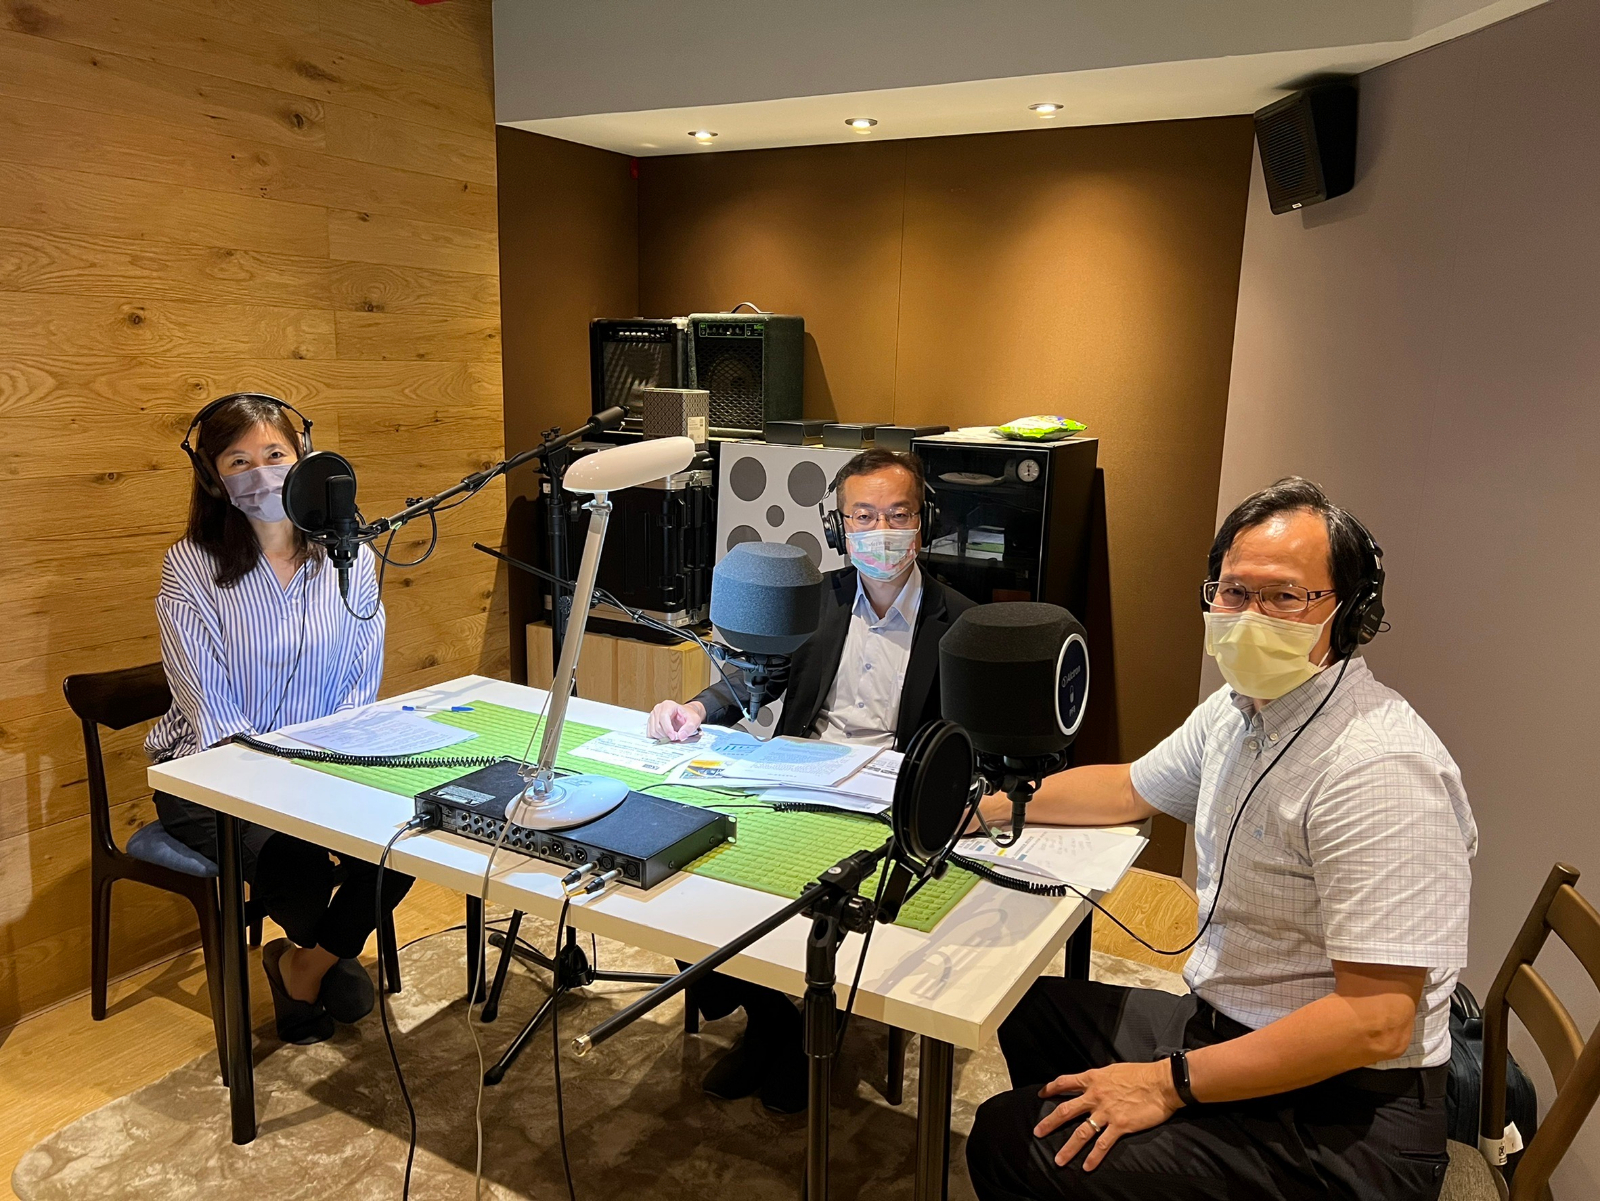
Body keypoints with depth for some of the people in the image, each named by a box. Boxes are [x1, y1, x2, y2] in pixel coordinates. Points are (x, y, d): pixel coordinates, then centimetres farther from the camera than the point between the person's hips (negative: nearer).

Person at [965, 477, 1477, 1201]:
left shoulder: (1378, 768, -26)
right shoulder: (1238, 707, 3)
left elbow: (1376, 1022, -28)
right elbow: (1131, 790, 21)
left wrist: (1169, 1082, -24)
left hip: (1341, 1116, -9)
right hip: (1227, 1025, 9)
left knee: (1008, 1142, -14)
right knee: (1031, 1010, 22)